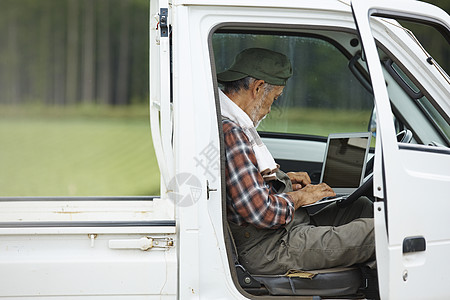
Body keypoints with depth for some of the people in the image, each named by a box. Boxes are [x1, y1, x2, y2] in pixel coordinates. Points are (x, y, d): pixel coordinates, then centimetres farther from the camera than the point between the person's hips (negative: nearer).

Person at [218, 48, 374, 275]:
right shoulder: (230, 134, -24)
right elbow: (260, 212, -27)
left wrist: (281, 179, 15)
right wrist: (299, 197, -9)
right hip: (271, 252, -11)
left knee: (361, 207, 18)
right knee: (378, 231, -11)